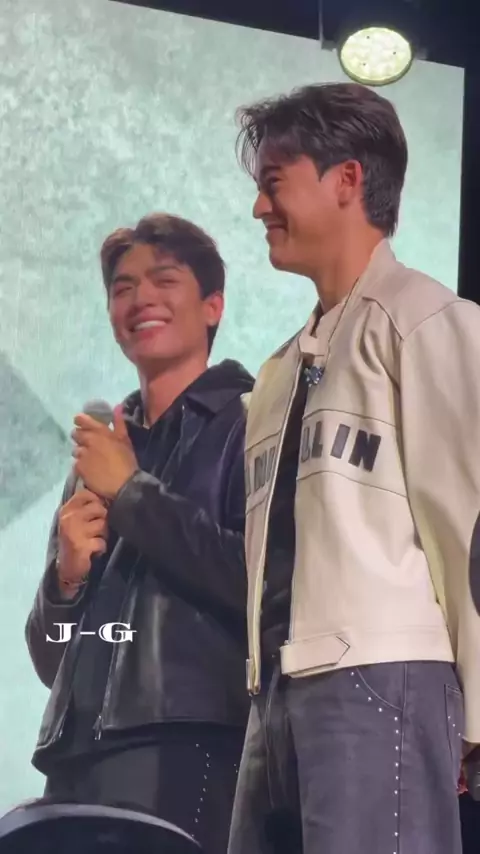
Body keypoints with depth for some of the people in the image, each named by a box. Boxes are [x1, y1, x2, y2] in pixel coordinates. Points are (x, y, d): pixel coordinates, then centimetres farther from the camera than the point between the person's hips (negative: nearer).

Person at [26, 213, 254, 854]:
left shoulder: (250, 422, 3)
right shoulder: (102, 450, 20)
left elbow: (261, 579, -14)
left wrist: (131, 491, -6)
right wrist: (66, 576, 0)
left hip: (185, 751, -6)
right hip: (75, 758, 6)